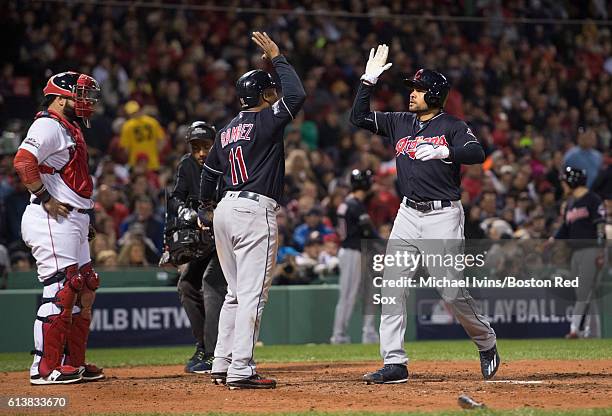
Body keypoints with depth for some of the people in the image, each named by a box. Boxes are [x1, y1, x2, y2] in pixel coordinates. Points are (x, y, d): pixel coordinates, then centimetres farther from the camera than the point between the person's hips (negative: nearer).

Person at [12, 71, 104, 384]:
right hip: (53, 221, -11)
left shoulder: (69, 130, 22)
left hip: (74, 222, 11)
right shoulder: (49, 125, -10)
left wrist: (84, 218, 19)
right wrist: (45, 198, -20)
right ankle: (45, 368, -12)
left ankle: (73, 362, 20)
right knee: (60, 291, -13)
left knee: (84, 291, 13)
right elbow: (23, 162, -24)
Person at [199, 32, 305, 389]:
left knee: (236, 292, 16)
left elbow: (209, 172, 23)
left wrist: (206, 208, 39)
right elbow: (297, 95, -17)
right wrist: (278, 58, -5)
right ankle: (241, 370, -14)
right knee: (253, 293, -9)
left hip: (226, 211, 9)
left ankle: (222, 365, 15)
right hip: (255, 211, -9)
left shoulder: (227, 131, 15)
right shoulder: (265, 121, -7)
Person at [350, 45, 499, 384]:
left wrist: (444, 151, -34)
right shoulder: (400, 123, 13)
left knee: (451, 291, -7)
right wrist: (369, 79, 3)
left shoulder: (452, 126, -3)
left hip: (443, 216, -6)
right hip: (408, 215, 6)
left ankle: (486, 343, 18)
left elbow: (477, 154, -19)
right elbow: (358, 117, 10)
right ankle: (395, 364, -4)